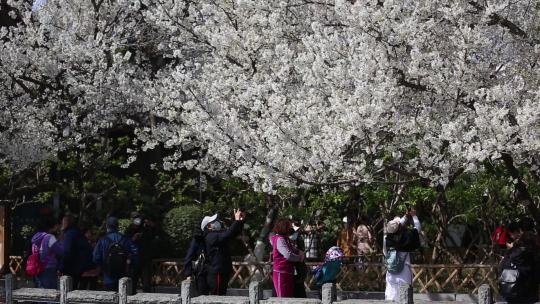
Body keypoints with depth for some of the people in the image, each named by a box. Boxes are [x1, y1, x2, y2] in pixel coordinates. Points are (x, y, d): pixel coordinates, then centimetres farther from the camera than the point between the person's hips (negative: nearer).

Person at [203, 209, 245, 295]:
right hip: (217, 273, -10)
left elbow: (234, 233, 20)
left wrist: (240, 221, 5)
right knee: (216, 296, -9)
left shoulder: (218, 234, 16)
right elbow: (227, 235, -30)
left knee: (222, 294, 14)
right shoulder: (211, 237, -15)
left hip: (223, 272, 10)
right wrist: (237, 221, -26)